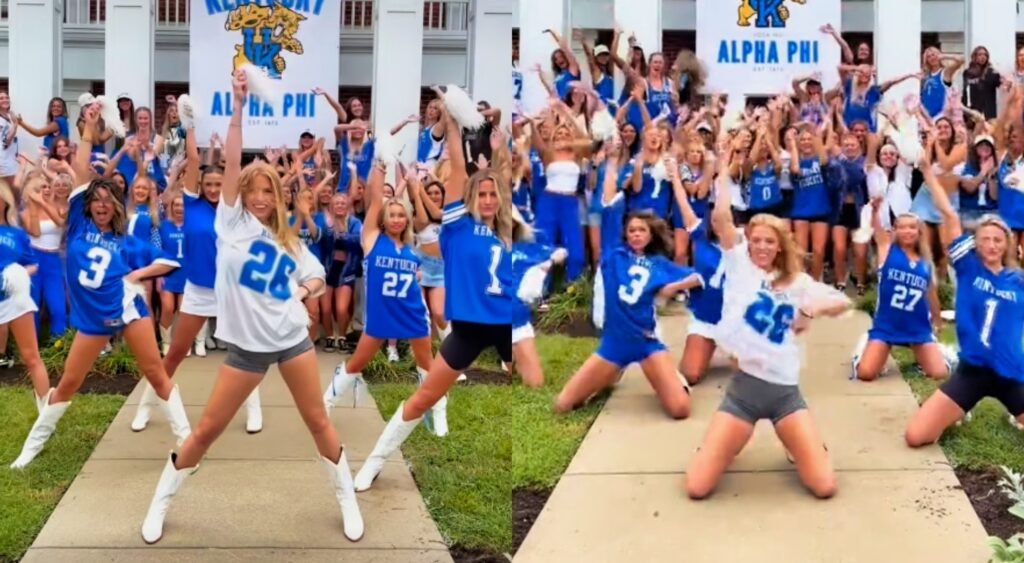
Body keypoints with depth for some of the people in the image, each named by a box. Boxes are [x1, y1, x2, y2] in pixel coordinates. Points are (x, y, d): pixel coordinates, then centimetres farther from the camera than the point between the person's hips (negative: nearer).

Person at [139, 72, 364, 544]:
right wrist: (238, 109, -19)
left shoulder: (288, 240, 8)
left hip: (292, 337, 3)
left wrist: (307, 288, -6)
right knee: (207, 430, 2)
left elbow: (315, 275, 18)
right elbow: (232, 163, -11)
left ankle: (348, 501, 23)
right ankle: (159, 505, 19)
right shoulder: (232, 222, -1)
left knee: (318, 421, 8)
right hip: (248, 344, -2)